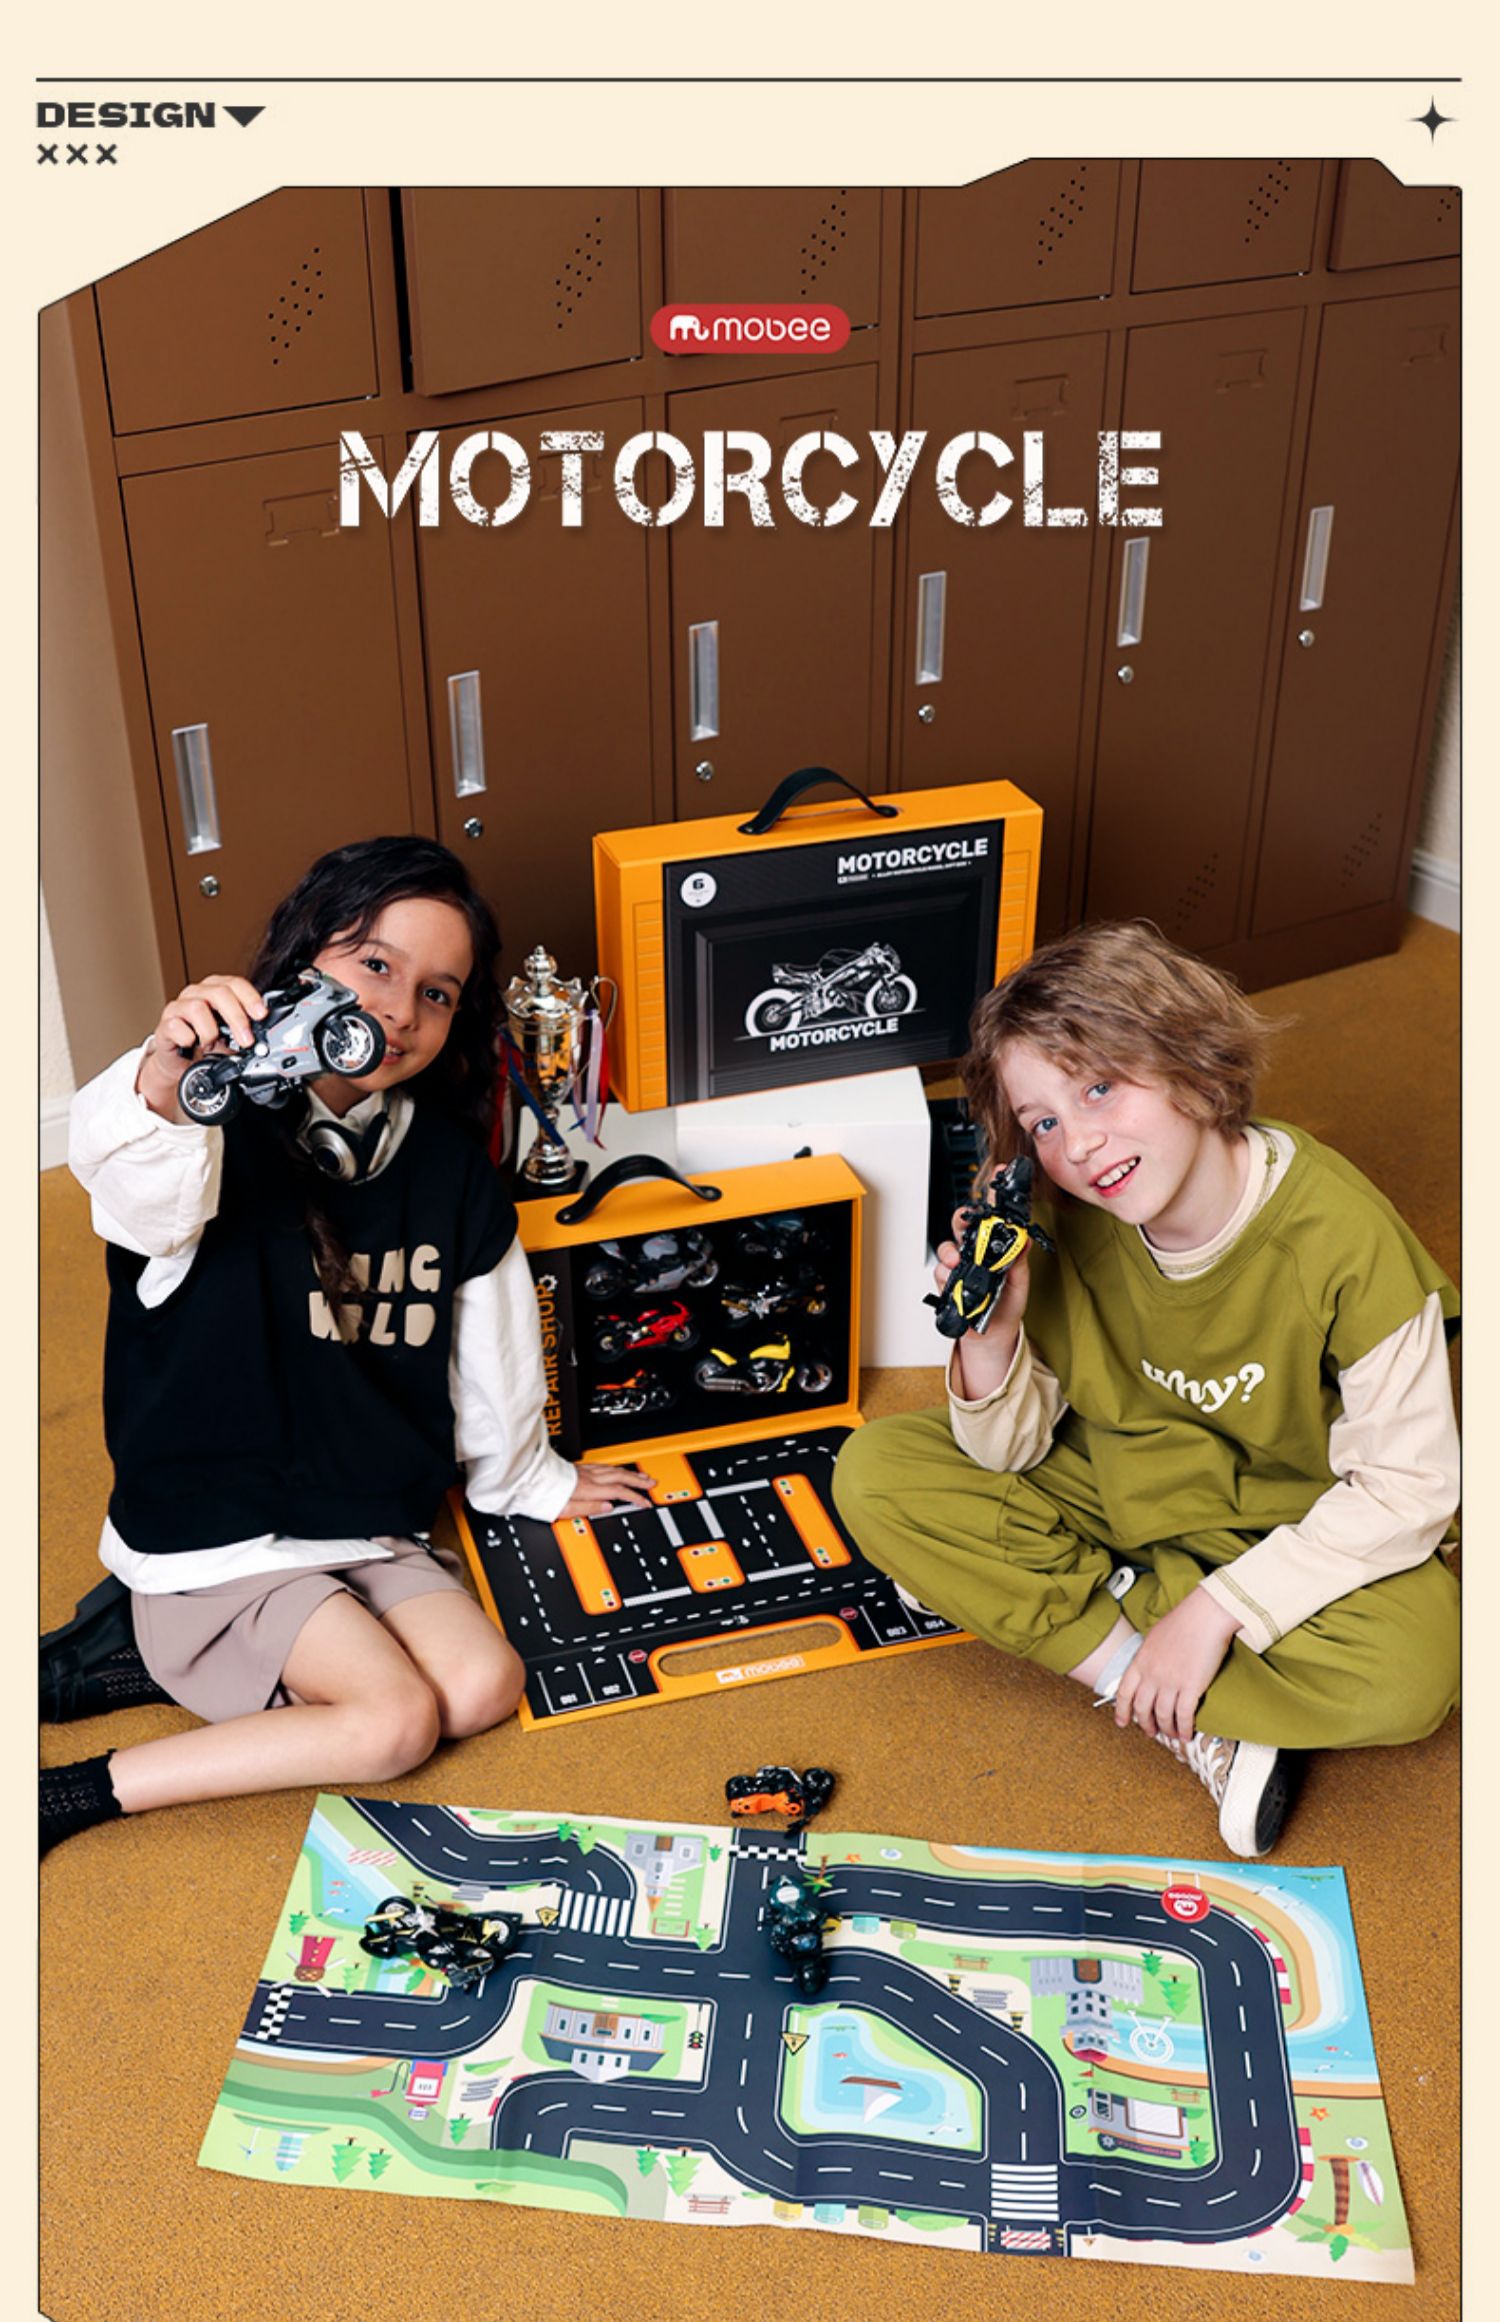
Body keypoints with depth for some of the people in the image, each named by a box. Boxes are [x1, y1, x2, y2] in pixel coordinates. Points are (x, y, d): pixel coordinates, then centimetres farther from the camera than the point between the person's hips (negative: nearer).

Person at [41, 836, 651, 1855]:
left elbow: (491, 1339, 14)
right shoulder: (223, 1126, -17)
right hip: (217, 1533, -6)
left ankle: (156, 1662, -1)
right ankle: (73, 1793, -5)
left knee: (484, 1686, -12)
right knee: (398, 1721, -19)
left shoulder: (447, 1165, 1)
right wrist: (168, 1079, -65)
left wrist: (529, 1478, 26)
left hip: (371, 1523, 7)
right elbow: (139, 1187, -43)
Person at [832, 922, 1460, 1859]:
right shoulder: (1066, 1223, -14)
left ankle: (1055, 1607, -14)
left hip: (1295, 1526, -4)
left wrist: (1216, 1609, -25)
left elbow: (1407, 1487, -21)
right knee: (874, 1472, -15)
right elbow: (1010, 1452, -7)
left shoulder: (1341, 1236, -27)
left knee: (1406, 1673, -34)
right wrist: (989, 1335, -28)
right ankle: (1204, 1726, -15)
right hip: (1121, 1489, 4)